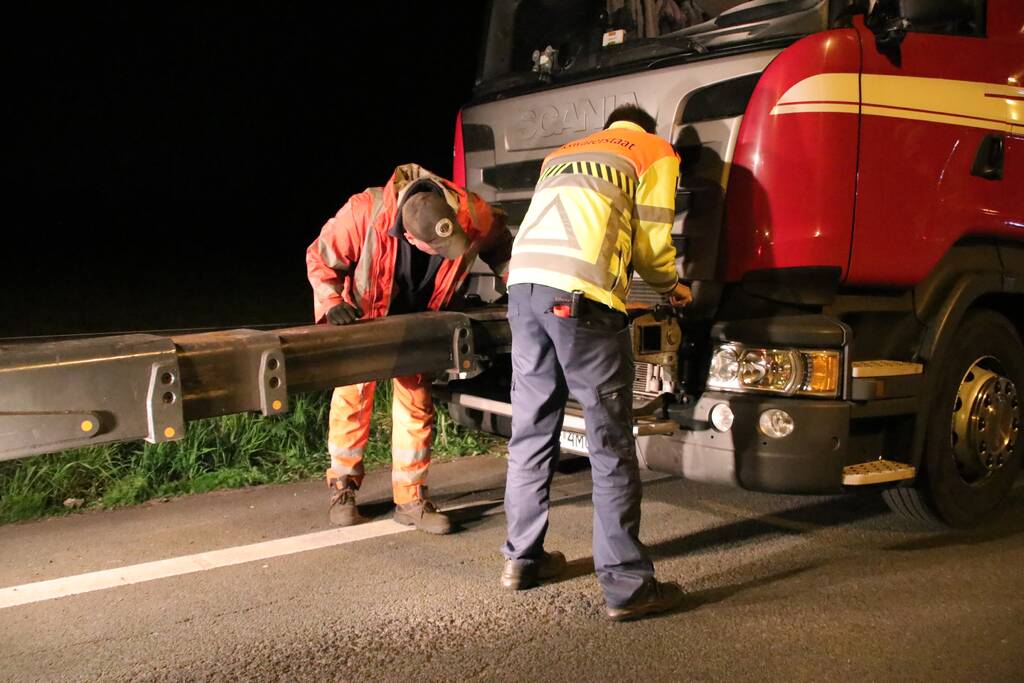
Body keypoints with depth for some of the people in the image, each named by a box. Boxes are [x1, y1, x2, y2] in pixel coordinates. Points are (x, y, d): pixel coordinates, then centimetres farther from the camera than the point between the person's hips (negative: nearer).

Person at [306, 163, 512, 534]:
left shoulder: (473, 215, -32)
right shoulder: (364, 212, -39)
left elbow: (500, 246, -6)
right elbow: (320, 258, -22)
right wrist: (332, 303, -36)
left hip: (418, 319, 2)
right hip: (362, 315, -2)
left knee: (417, 403, 1)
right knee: (352, 397, 4)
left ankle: (410, 499, 11)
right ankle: (342, 488, 21)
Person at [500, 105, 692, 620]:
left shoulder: (561, 154, 33)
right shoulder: (656, 151, 15)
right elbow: (651, 240, 8)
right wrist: (671, 288, 28)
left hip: (523, 279, 6)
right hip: (580, 292, -6)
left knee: (531, 431, 16)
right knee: (610, 444, -2)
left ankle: (521, 559, 25)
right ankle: (627, 584, 1)